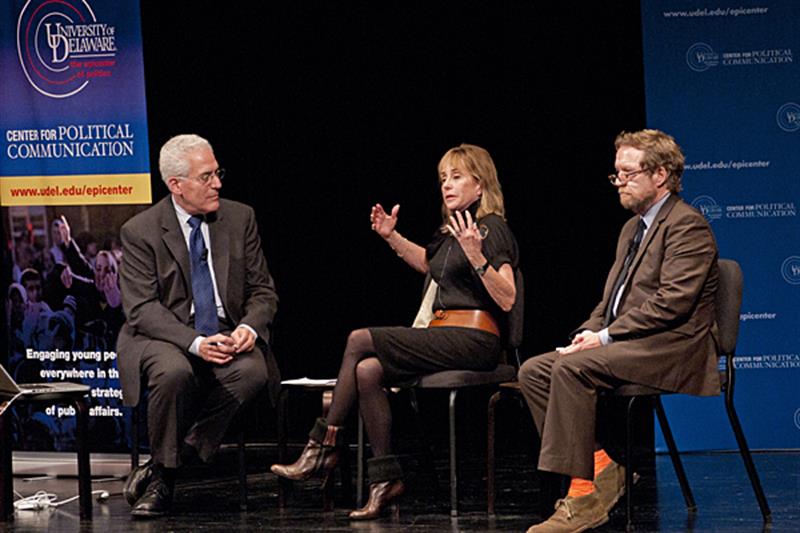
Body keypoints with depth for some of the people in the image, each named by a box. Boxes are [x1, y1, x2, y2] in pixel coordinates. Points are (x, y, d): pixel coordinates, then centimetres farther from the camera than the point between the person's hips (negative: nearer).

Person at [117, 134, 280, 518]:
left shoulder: (239, 218, 6)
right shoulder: (140, 231, -5)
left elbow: (263, 291, 9)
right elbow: (142, 309, -12)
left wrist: (249, 328, -14)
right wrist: (195, 343, -27)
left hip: (228, 337, 3)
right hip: (164, 338, -3)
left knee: (253, 371, -31)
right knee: (175, 372, -38)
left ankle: (160, 474, -21)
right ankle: (163, 467, -11)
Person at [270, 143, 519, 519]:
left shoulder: (492, 229, -6)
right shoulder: (452, 232, 19)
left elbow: (507, 300, -18)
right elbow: (427, 263, 42)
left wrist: (475, 255, -30)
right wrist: (392, 237, 27)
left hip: (474, 340, -8)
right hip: (445, 336, 8)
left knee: (360, 340, -18)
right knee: (367, 370, -17)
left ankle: (323, 448, -13)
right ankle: (385, 478, -17)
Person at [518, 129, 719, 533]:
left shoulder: (688, 226, -8)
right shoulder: (632, 229, 23)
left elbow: (673, 301, -18)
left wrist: (607, 337, -18)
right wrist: (590, 332, 2)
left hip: (671, 349, -10)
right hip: (626, 345, 10)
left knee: (571, 368, -30)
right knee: (534, 371, -8)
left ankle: (584, 494, -30)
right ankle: (601, 465, -9)